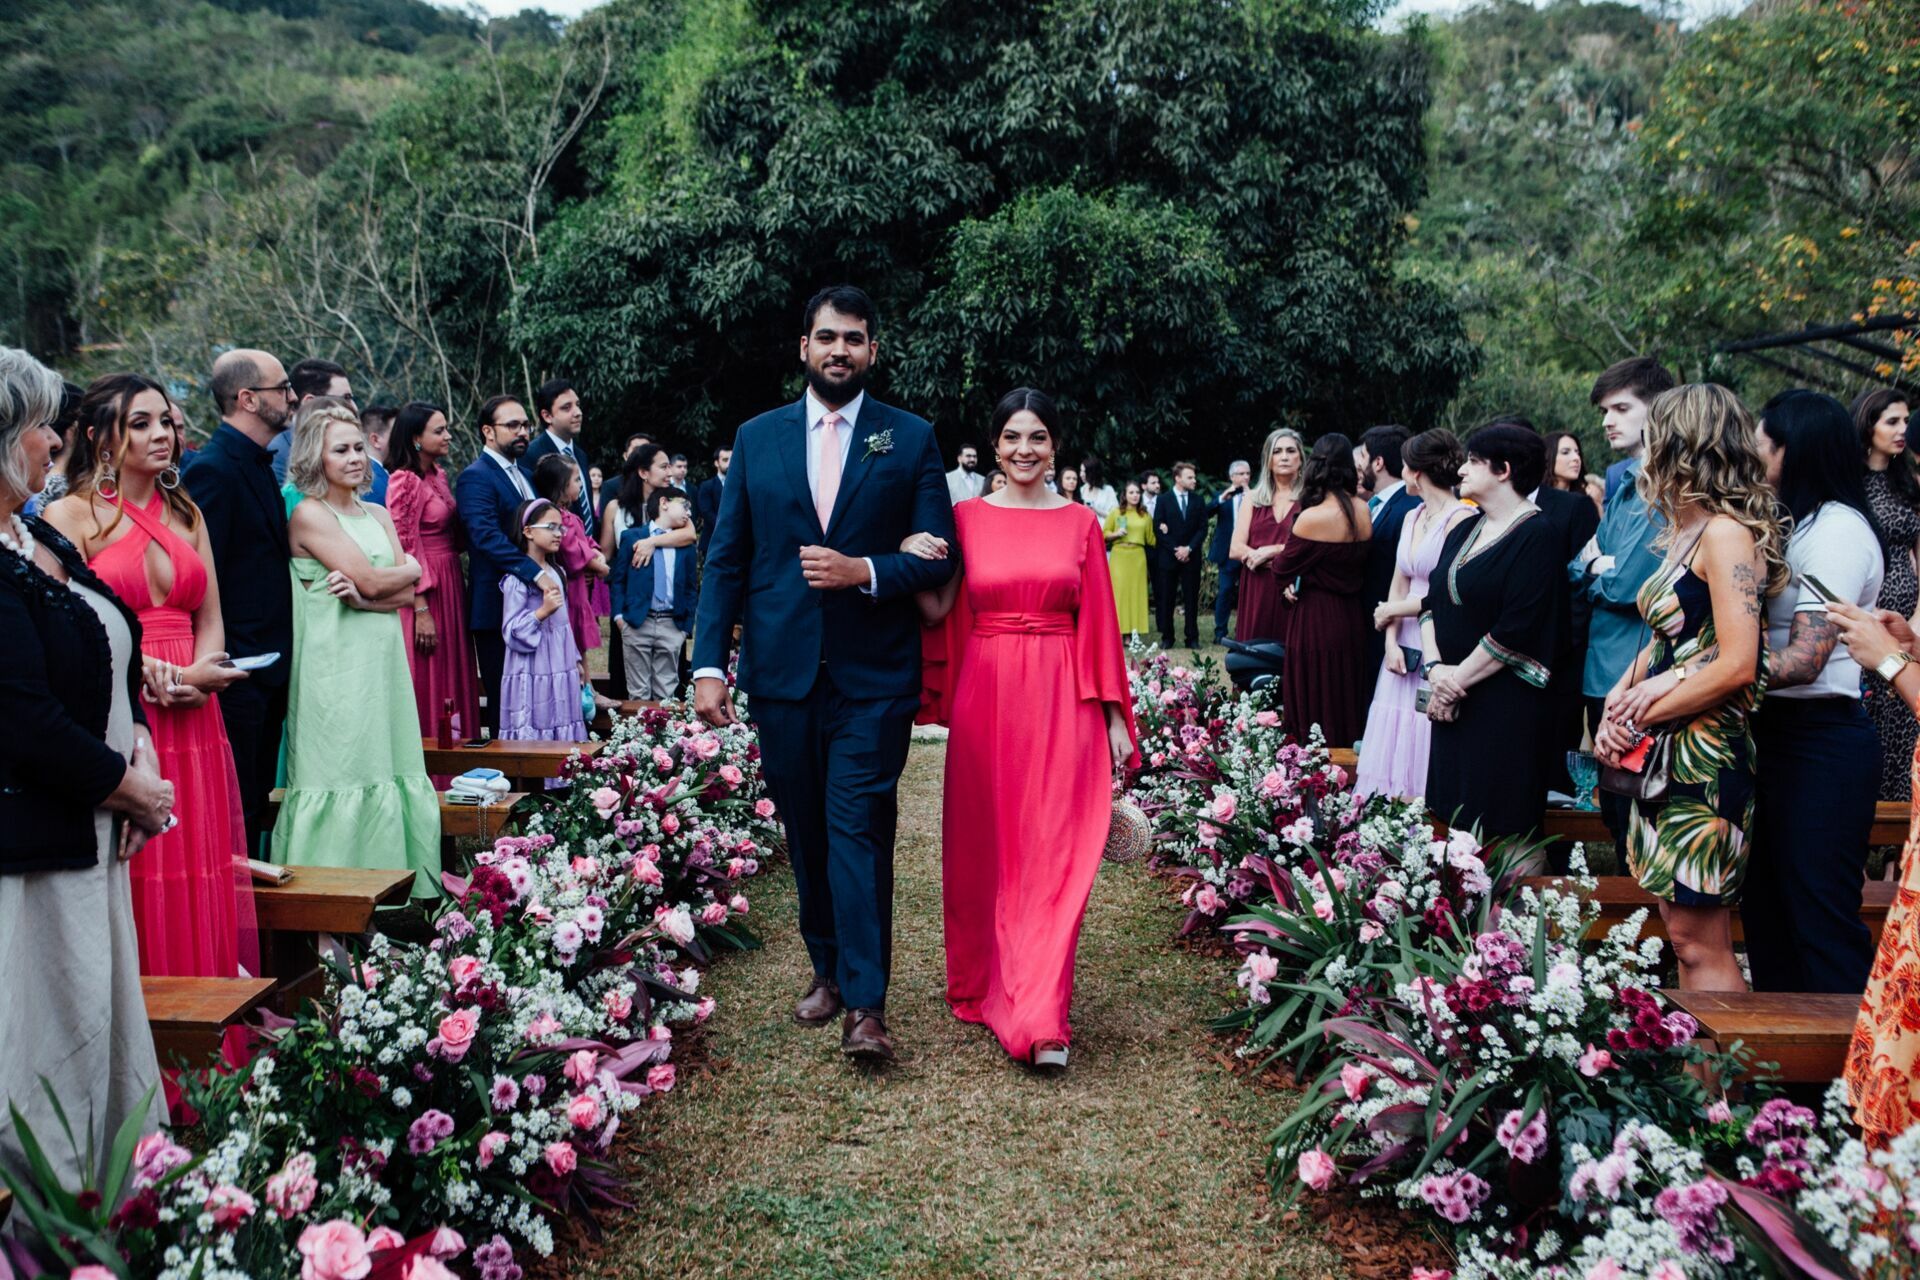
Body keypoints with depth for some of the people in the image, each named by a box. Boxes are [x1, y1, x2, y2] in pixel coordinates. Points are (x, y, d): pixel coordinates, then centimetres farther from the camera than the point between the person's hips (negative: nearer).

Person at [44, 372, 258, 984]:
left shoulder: (187, 514, 16)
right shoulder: (70, 515, 0)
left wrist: (197, 675, -6)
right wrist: (143, 674, -18)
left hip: (194, 725, 5)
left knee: (198, 889, 5)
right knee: (134, 890, -3)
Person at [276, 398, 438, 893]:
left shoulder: (378, 515, 14)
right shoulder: (308, 514, -6)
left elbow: (407, 595, 6)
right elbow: (371, 579, -13)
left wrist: (362, 596, -13)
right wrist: (410, 567, 5)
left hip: (382, 661, 7)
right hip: (334, 663, -7)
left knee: (387, 769, 7)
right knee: (340, 773, -5)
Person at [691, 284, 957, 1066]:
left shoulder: (910, 439, 3)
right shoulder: (757, 438, 9)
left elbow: (937, 559, 0)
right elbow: (726, 558, 7)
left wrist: (863, 571, -17)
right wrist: (708, 662, -2)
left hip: (872, 675, -3)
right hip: (781, 670, 3)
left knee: (859, 830, -6)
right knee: (806, 831, 12)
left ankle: (865, 1003, 0)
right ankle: (827, 968, 28)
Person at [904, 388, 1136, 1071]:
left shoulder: (1080, 521, 6)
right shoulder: (967, 517, 6)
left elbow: (1098, 624, 5)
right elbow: (937, 611, 3)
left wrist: (1114, 716, 3)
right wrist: (913, 559, -16)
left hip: (1060, 704, -1)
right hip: (985, 699, 1)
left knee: (1054, 855, -4)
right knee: (985, 852, 8)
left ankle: (1040, 1017, -2)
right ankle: (987, 981, 27)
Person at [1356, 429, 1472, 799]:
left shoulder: (1461, 518, -11)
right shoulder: (1412, 518, 15)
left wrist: (1394, 610, -5)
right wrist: (1392, 641, -1)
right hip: (1405, 650, 8)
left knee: (1422, 752, -4)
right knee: (1393, 752, 8)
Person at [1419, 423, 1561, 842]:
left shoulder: (1535, 536, -10)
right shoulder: (1464, 530, 14)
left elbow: (1515, 630, -17)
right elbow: (1432, 602, 11)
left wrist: (1457, 681, -12)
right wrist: (1434, 666, -5)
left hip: (1504, 707, -7)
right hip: (1451, 701, 7)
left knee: (1495, 830, -3)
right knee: (1453, 819, 9)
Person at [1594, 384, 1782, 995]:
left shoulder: (1725, 534, -14)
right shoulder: (1682, 533, 14)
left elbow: (1737, 666, -22)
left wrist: (1640, 719, -13)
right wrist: (1619, 701, 0)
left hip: (1706, 755, -9)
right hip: (1666, 756, 9)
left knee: (1699, 943, -4)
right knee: (1682, 930, 14)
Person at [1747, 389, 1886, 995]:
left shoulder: (1837, 529, -14)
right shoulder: (1794, 525, 15)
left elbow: (1803, 659, -22)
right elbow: (1758, 641, 8)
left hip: (1820, 742, -9)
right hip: (1776, 733, 9)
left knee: (1820, 918, -3)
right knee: (1767, 906, 16)